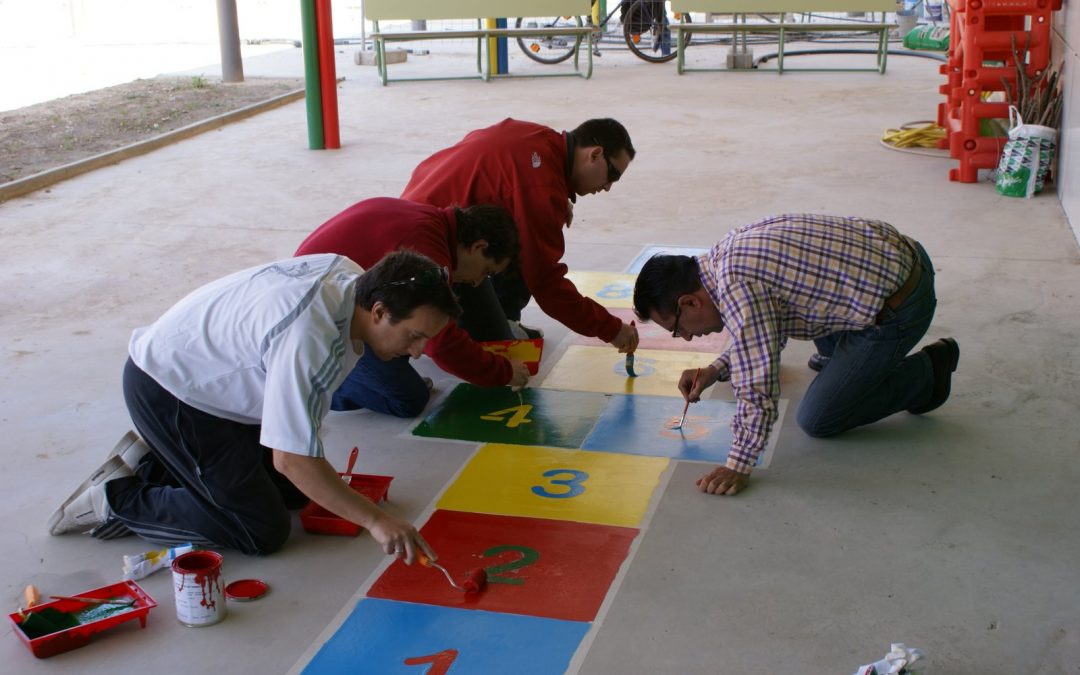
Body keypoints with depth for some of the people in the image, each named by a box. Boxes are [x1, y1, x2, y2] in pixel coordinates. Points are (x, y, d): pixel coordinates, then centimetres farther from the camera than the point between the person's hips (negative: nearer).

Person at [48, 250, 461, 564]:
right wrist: (376, 521, -29)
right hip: (165, 393, -10)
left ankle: (151, 465, 17)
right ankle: (117, 500, 2)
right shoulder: (310, 340, -36)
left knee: (293, 492, 11)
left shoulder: (353, 277, -8)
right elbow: (292, 458, -34)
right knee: (263, 532, -7)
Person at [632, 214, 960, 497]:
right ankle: (839, 356, 41)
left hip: (900, 304, -9)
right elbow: (767, 330, 23)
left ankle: (925, 374, 12)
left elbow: (758, 384, -23)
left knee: (817, 420, 3)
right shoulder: (731, 252, 6)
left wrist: (739, 466, -15)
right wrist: (716, 370, 13)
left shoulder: (736, 284, -23)